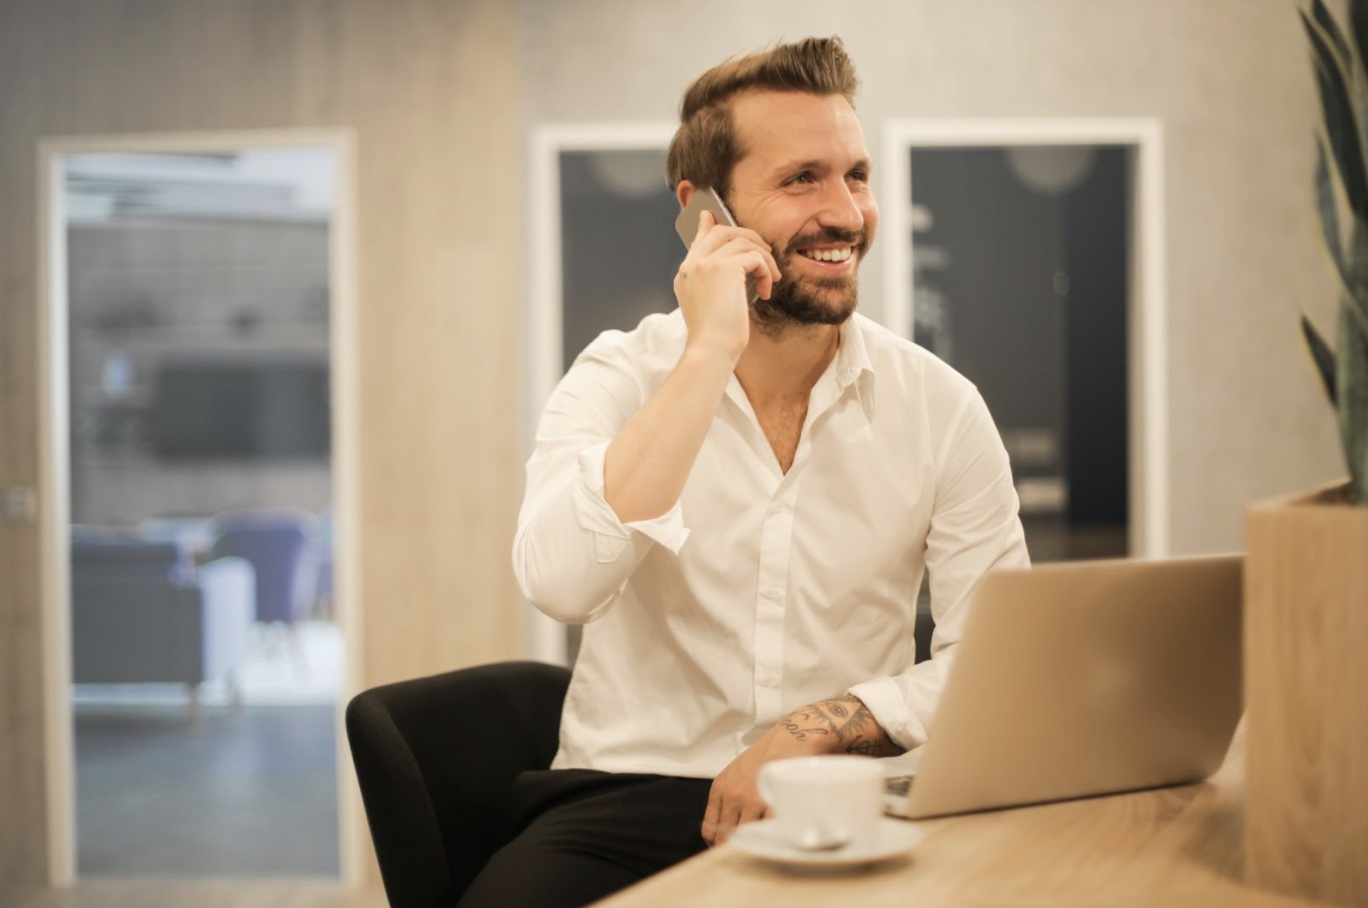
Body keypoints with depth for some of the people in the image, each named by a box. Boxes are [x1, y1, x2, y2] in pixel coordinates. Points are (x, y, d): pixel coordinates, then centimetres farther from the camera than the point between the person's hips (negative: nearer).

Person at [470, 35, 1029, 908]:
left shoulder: (940, 405, 1)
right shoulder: (619, 378, -2)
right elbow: (560, 582, -22)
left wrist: (813, 729, -15)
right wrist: (708, 353, -21)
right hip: (630, 795, -1)